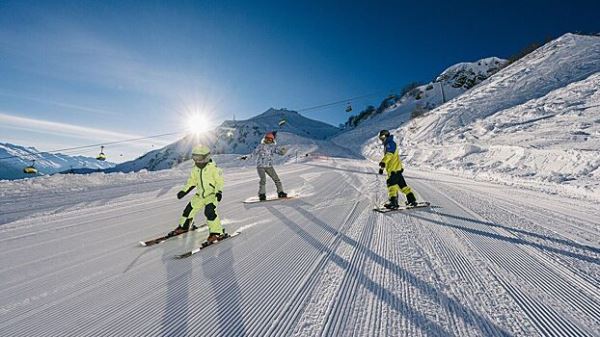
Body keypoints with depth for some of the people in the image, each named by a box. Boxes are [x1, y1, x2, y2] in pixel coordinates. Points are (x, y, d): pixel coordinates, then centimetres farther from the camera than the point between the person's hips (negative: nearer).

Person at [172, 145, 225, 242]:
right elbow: (191, 181, 16)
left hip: (212, 194, -7)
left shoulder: (213, 168, -15)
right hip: (199, 195, 7)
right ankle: (184, 226, 42)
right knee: (189, 209, 13)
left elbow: (219, 181, -14)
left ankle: (217, 232, -13)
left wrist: (219, 192, -25)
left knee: (209, 211, -25)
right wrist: (184, 191, 10)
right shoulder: (195, 169, 5)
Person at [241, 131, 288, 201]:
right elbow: (254, 153, 9)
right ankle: (262, 194, -6)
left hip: (269, 166, 3)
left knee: (276, 179, -1)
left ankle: (280, 192, 12)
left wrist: (283, 151, -24)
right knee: (263, 179, -17)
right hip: (260, 166, -2)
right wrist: (247, 157, 0)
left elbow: (281, 152, -2)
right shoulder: (261, 146, 3)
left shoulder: (273, 146, 6)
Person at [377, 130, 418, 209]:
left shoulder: (390, 143, -10)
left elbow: (389, 154, -28)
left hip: (394, 168, -10)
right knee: (402, 185, 14)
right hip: (397, 168, 10)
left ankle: (393, 202, -14)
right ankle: (412, 200, 21)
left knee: (391, 184, -13)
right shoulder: (387, 145, 21)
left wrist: (383, 162, -39)